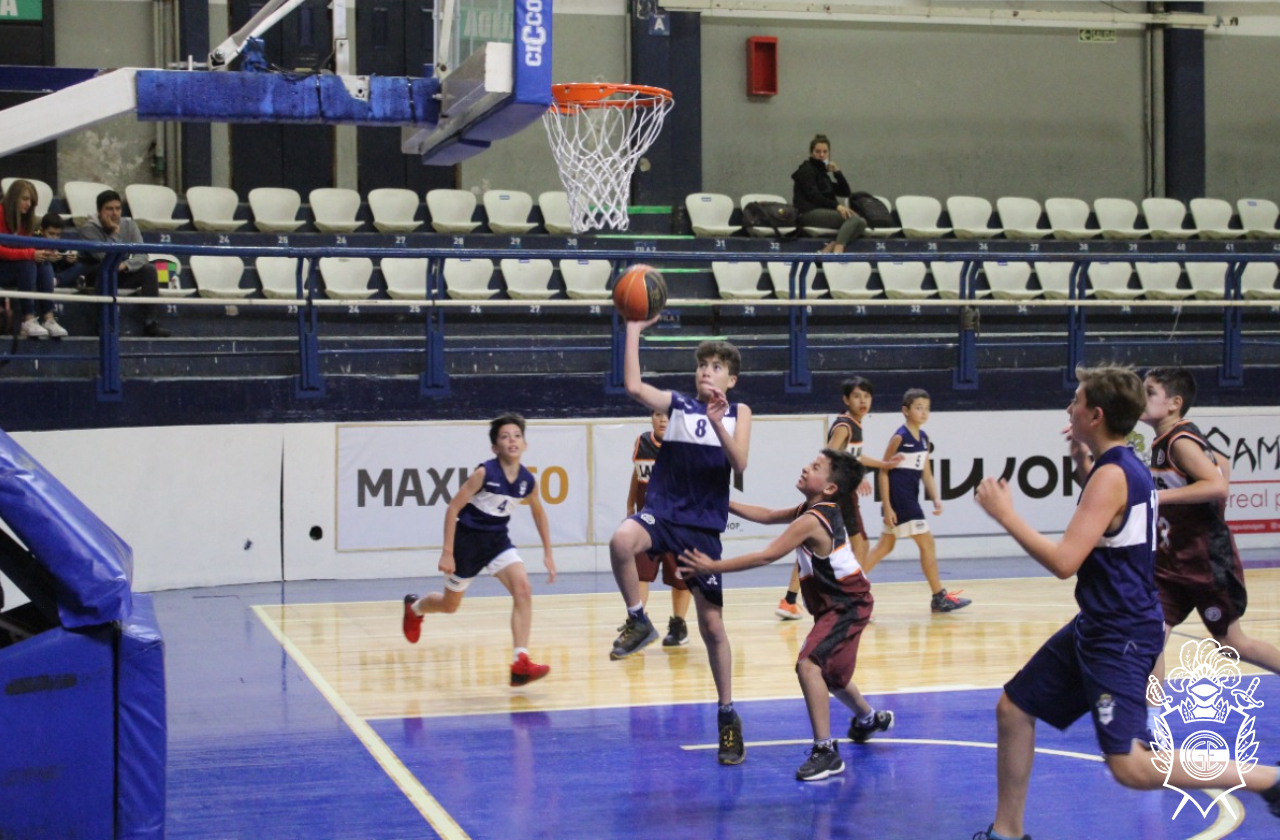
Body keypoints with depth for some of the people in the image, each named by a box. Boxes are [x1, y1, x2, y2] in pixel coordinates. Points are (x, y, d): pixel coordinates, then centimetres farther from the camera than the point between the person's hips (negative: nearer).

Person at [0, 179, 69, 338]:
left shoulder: (25, 218, 5)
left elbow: (27, 248, 5)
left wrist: (43, 253, -16)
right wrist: (31, 254, -29)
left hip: (17, 268, 7)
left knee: (43, 264, -19)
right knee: (27, 264, -30)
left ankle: (48, 318, -28)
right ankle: (28, 319, -32)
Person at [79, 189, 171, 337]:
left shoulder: (129, 225, -3)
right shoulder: (89, 230, -16)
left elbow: (141, 256, -12)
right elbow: (106, 258, -29)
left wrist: (126, 265, -32)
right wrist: (115, 232, -29)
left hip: (122, 275, 4)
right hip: (97, 276, -4)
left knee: (149, 269, -18)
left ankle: (150, 323, -20)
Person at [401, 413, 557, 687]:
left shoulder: (528, 481, -8)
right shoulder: (484, 473, -23)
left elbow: (539, 513, 12)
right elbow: (453, 507, -18)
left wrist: (548, 554, 12)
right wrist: (447, 552, -20)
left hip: (498, 539, 4)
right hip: (468, 538, -4)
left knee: (523, 589, -20)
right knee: (450, 605, 14)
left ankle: (520, 664, -21)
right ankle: (414, 607, 51)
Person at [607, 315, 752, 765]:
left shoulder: (738, 413, 6)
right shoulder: (677, 404, 7)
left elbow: (739, 464, -10)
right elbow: (633, 386, -12)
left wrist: (718, 424, -25)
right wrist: (634, 331, -12)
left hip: (703, 527, 0)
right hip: (662, 513, 0)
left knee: (712, 624, 4)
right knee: (622, 541, -37)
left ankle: (727, 715, 20)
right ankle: (638, 621, -13)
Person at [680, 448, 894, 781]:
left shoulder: (812, 521, -25)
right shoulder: (815, 511, 4)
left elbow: (766, 556, -29)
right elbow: (768, 516, 16)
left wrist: (714, 567, -29)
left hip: (848, 604, -11)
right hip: (836, 604, 11)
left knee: (808, 664, -25)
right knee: (829, 674, 27)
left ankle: (826, 751, -23)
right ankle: (869, 718, 55)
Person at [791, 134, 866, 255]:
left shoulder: (823, 173, 28)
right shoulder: (806, 170, 5)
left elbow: (845, 193, 21)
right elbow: (812, 195, -12)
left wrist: (837, 172, 7)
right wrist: (836, 206, -25)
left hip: (825, 213, 8)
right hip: (809, 214, -8)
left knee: (861, 222, -16)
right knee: (852, 217, -27)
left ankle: (830, 247, -32)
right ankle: (837, 251, -45)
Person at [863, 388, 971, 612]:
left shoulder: (924, 439, 10)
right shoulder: (899, 437, -13)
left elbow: (926, 472, 14)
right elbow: (884, 471, -11)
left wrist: (935, 498, -1)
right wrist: (887, 507, -15)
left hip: (910, 498, 9)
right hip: (898, 497, -9)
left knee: (885, 546, 13)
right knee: (927, 543, -4)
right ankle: (940, 598, 5)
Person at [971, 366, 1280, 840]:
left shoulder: (1111, 475, -20)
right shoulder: (1124, 466, 8)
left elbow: (1064, 561, -28)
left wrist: (1004, 515, -18)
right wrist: (1084, 461, 22)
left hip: (1121, 635, -10)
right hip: (1098, 625, 10)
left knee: (1130, 768, -12)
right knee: (1014, 708, 12)